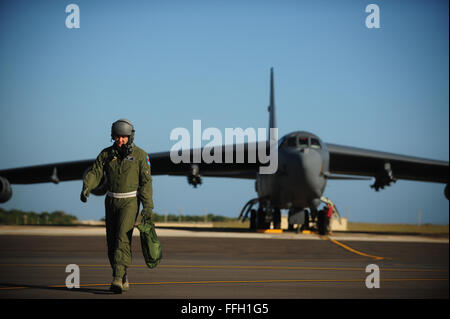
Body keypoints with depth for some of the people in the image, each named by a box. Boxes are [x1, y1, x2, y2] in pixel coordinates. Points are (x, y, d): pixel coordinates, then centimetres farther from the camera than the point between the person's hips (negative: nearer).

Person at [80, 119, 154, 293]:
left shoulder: (140, 155, -6)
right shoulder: (106, 154, 3)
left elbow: (146, 182, -6)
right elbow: (94, 173, -5)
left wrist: (148, 206, -13)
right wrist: (86, 189, -26)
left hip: (130, 202, -4)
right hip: (111, 202, 5)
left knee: (123, 238, -18)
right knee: (112, 241, 5)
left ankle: (117, 279, -24)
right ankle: (123, 280, 17)